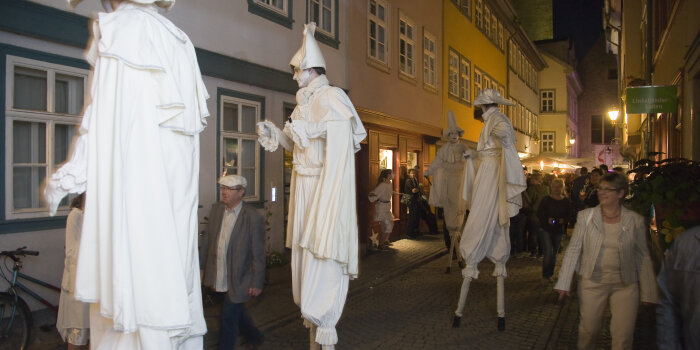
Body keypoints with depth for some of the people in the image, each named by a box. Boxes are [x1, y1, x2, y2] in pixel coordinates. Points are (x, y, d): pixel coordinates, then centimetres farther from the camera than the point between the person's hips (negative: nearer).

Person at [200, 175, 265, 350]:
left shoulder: (253, 218, -18)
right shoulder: (216, 209, 0)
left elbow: (258, 255, -15)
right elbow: (207, 239, 9)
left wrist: (257, 283, -12)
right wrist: (201, 266, 10)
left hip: (238, 279, -6)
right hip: (219, 276, 6)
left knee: (228, 316, 2)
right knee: (237, 311, 23)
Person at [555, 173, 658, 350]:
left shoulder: (635, 220, -2)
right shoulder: (586, 216, -3)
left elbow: (643, 256, 3)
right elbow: (573, 250, -3)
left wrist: (649, 292, 2)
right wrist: (564, 283, -7)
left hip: (626, 285, 0)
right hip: (592, 282, 0)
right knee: (588, 329, 10)